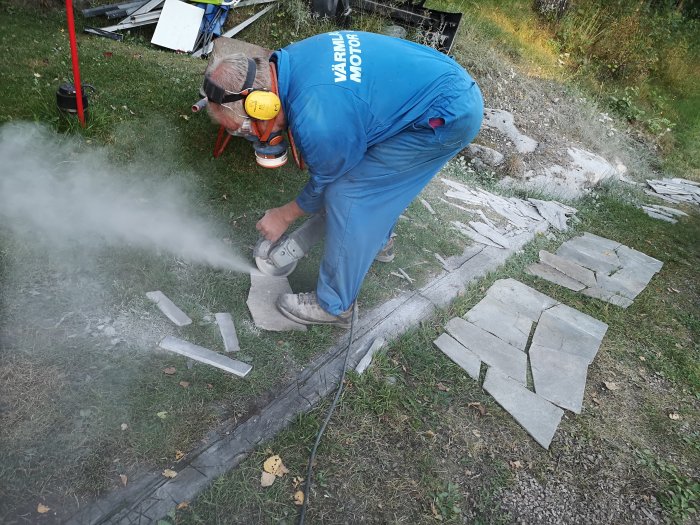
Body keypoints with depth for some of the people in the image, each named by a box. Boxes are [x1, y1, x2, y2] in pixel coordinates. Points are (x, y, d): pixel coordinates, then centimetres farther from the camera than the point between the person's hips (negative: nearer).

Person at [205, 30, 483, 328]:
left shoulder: (317, 123, -29)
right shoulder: (288, 60, -3)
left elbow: (325, 184, -7)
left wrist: (284, 217, 8)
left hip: (449, 117, -9)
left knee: (348, 193, -10)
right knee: (363, 166, 23)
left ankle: (335, 306, 5)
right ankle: (378, 240, 46)